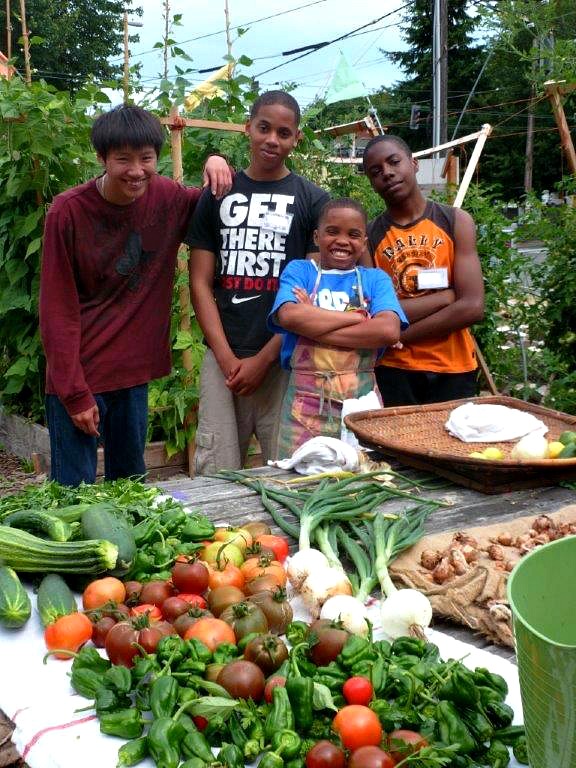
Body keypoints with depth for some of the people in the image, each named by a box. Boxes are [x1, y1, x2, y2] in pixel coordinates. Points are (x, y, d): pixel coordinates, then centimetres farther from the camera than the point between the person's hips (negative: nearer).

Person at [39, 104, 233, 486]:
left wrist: (216, 164, -4)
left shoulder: (166, 197, -2)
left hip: (135, 372, 4)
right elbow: (58, 311, -12)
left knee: (131, 485, 18)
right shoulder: (68, 211, -14)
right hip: (80, 375, -4)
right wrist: (75, 393, -13)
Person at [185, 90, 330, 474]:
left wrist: (263, 359, -7)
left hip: (284, 359, -1)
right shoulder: (218, 195, 11)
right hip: (223, 359, 2)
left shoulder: (313, 201, 5)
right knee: (216, 474, 1)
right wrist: (226, 357, -5)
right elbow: (200, 283, 7)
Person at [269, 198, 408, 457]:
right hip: (306, 400, -1)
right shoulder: (299, 271, 8)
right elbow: (289, 316, -13)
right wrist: (358, 318, -9)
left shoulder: (376, 279, 10)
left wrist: (314, 325, -9)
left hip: (362, 397, 1)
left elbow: (389, 331, -9)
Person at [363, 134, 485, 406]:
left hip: (453, 371, 1)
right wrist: (446, 295, -14)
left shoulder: (456, 221, -2)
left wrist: (398, 335, -13)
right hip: (392, 372, 0)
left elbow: (472, 307, -11)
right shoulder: (368, 236, -2)